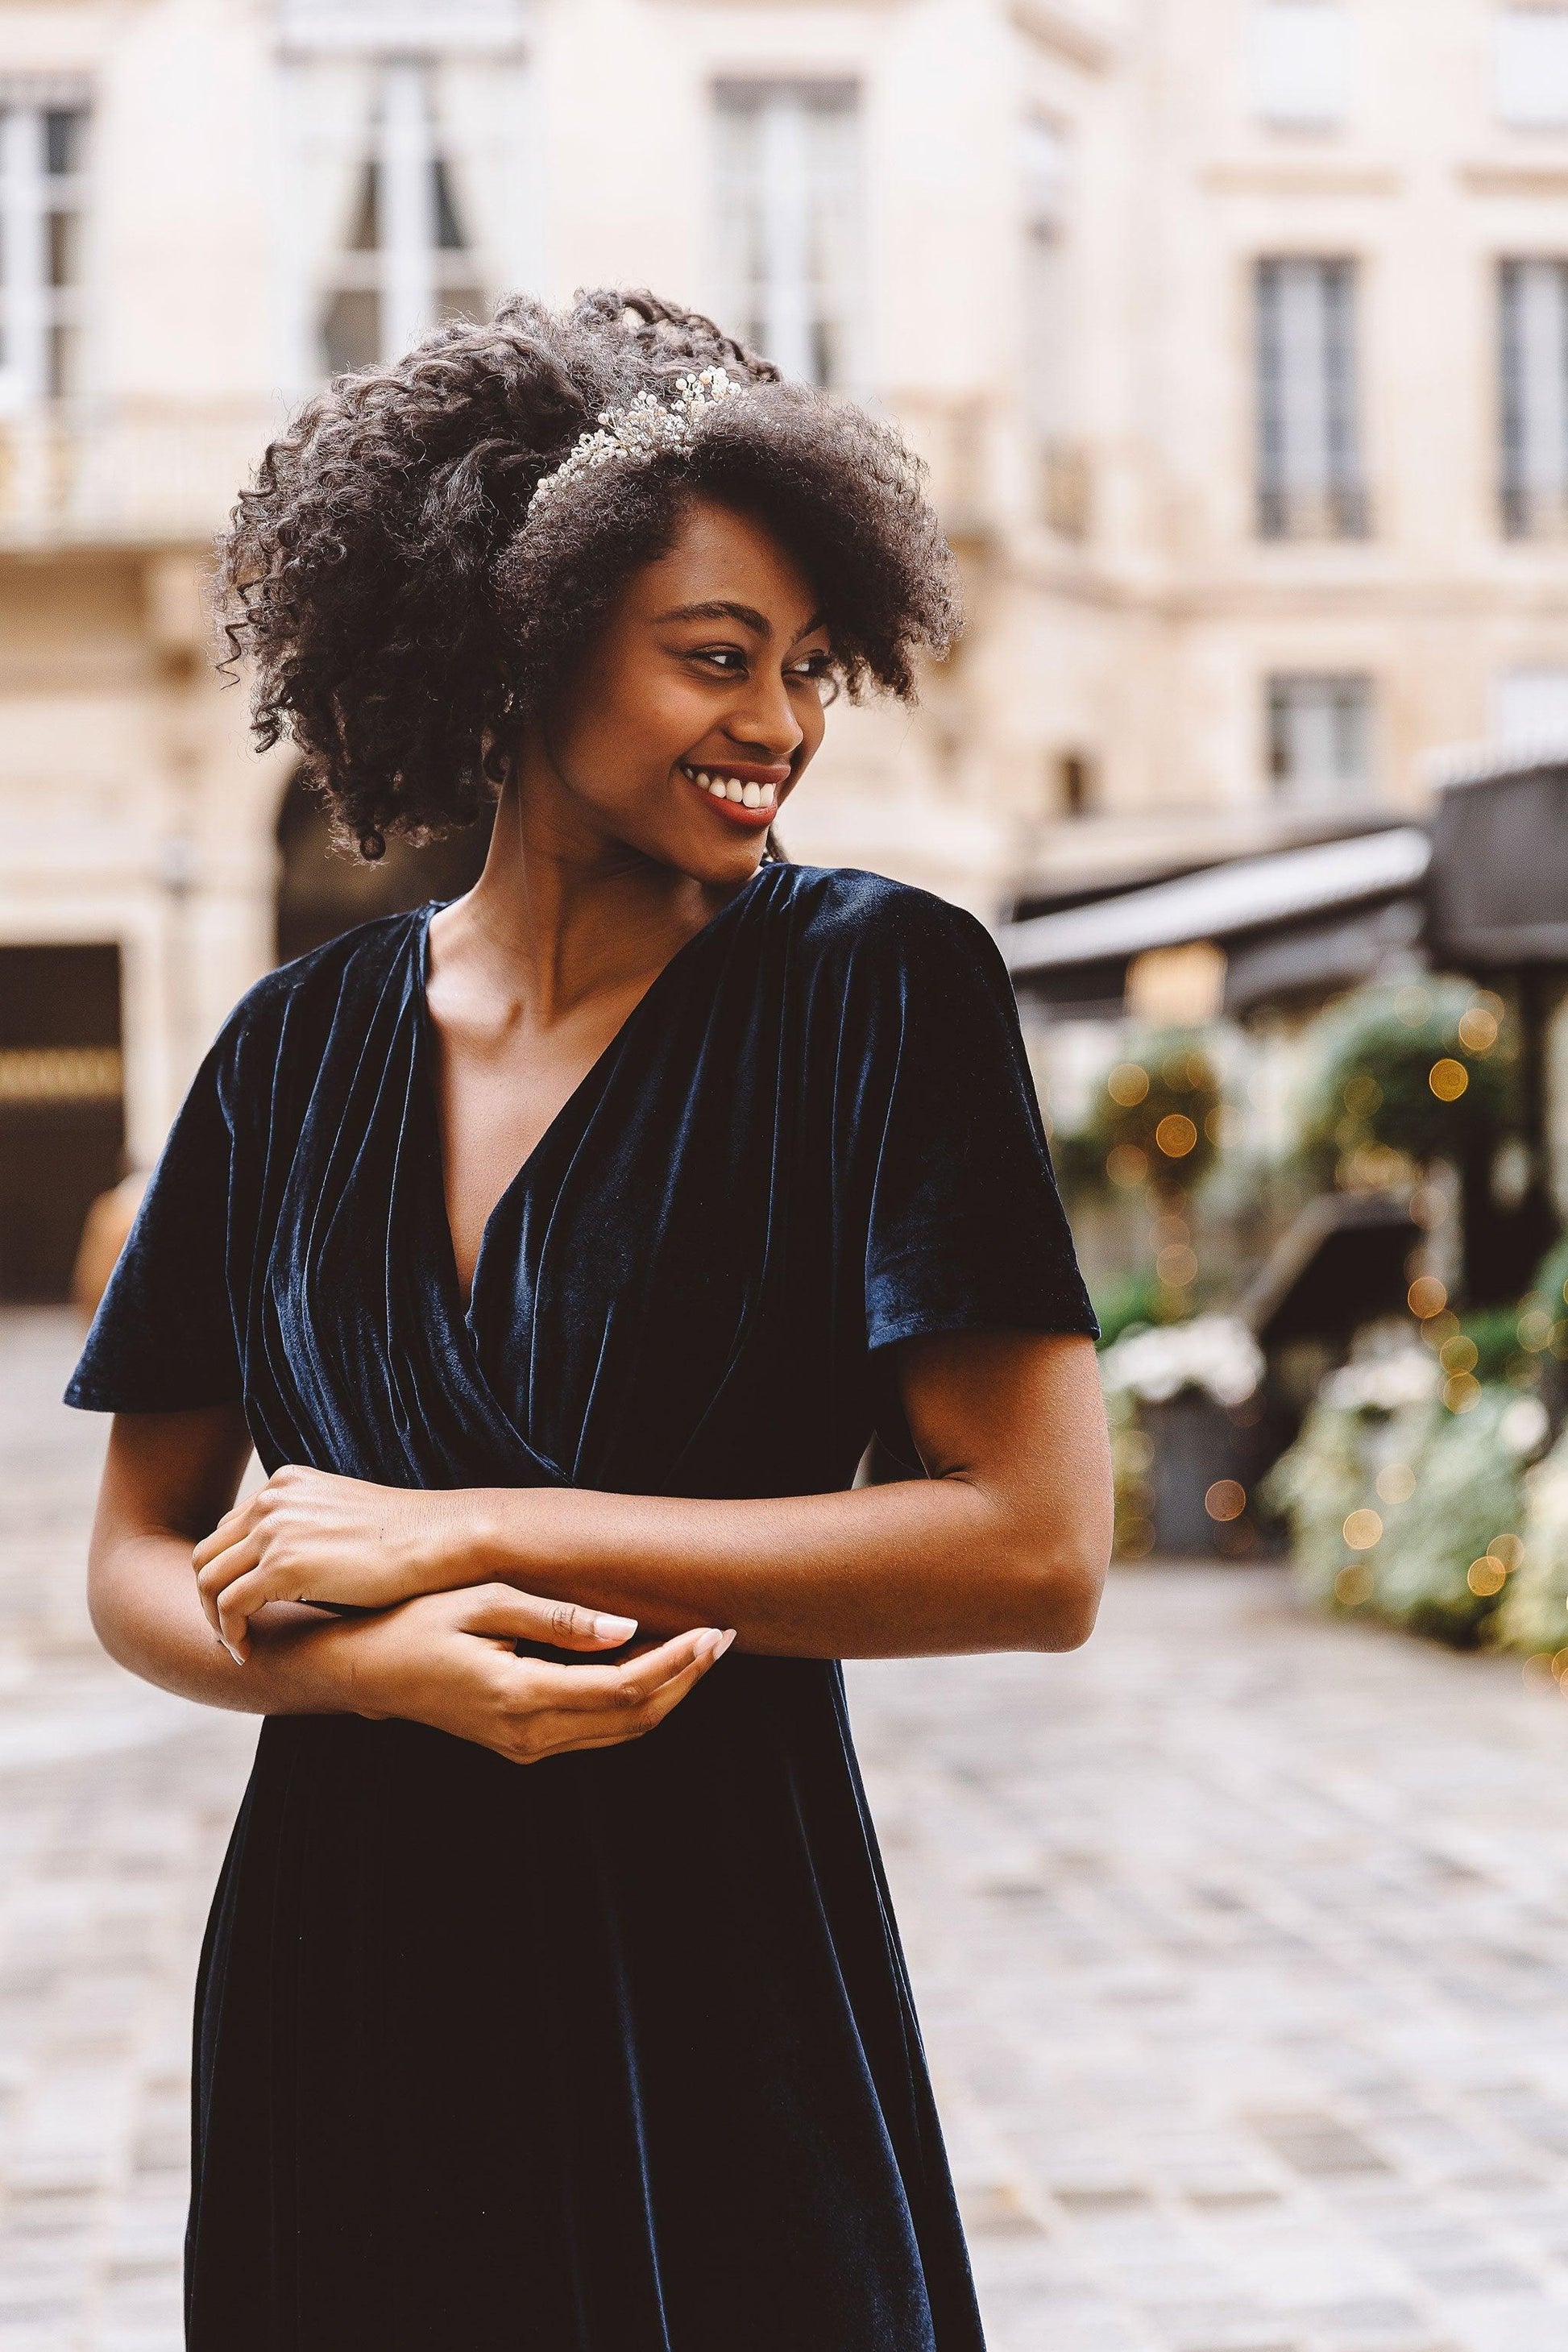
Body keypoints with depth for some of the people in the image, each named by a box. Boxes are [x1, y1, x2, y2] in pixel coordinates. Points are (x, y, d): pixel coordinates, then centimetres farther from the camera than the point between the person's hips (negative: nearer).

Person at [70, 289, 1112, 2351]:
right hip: (342, 1968, 3)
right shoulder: (301, 1051, 3)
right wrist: (371, 1661, -16)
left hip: (724, 1973, -3)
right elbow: (142, 1561, 7)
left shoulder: (881, 994, -7)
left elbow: (1042, 1552, -15)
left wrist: (461, 1537, -16)